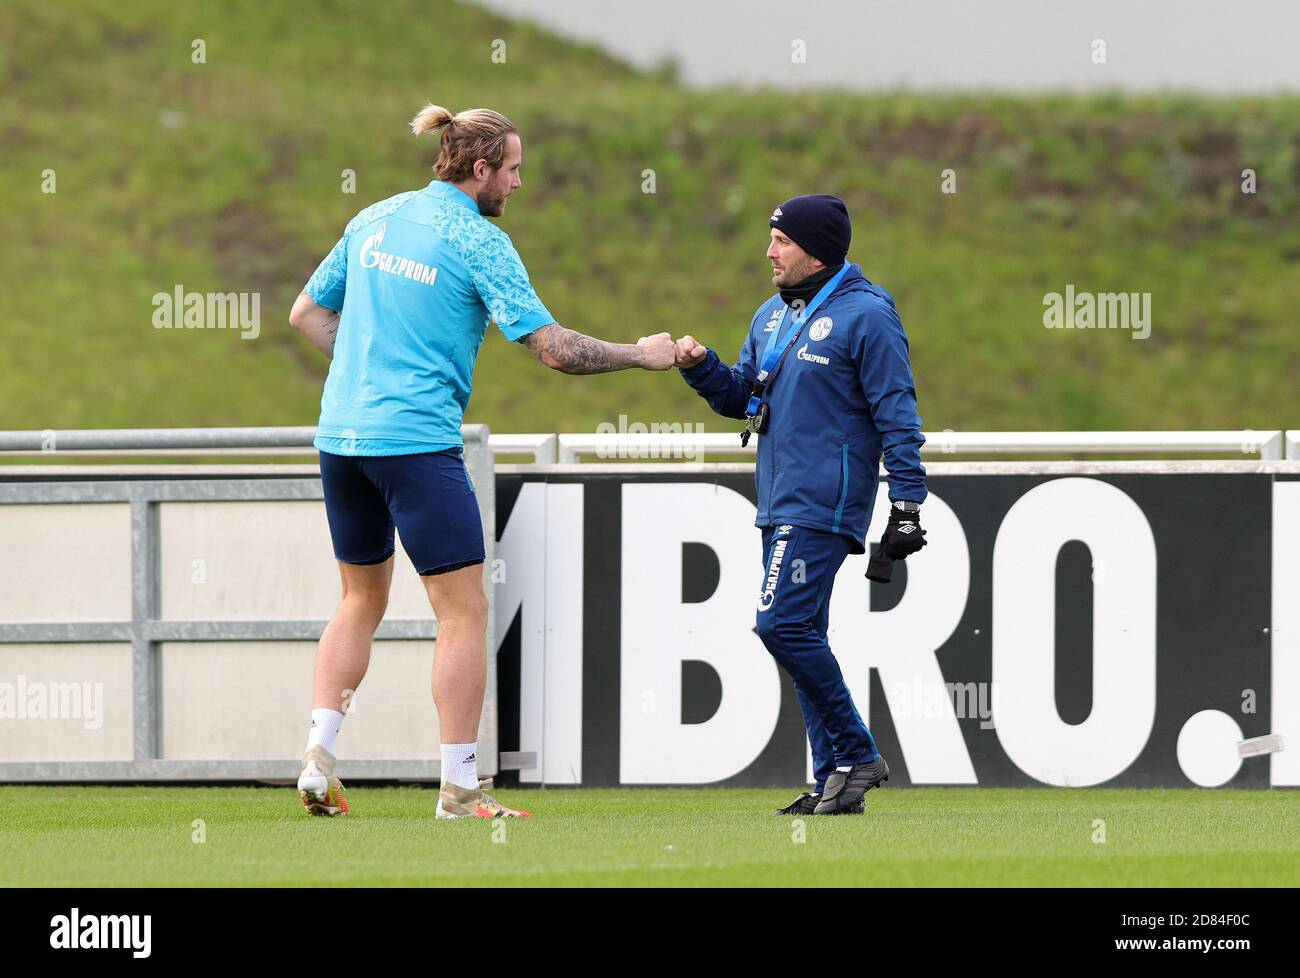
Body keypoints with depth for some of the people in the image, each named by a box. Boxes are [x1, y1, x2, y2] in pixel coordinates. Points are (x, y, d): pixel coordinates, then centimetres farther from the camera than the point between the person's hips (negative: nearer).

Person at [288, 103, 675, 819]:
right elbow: (552, 348, -12)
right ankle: (459, 788, -1)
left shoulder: (376, 218, 11)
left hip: (341, 433, 7)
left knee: (362, 601, 19)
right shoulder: (478, 242, -9)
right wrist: (640, 355, 0)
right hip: (418, 439, -7)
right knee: (464, 612, 0)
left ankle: (319, 760, 9)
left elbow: (306, 312, 18)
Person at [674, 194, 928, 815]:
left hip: (825, 506, -9)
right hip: (779, 505, 9)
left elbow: (897, 415, -11)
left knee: (783, 624, -18)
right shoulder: (772, 316, 16)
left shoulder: (866, 317, -9)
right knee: (799, 636, 8)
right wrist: (702, 367, 2)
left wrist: (907, 504, -16)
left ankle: (856, 756, -9)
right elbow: (741, 397, 22)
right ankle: (835, 780, 12)